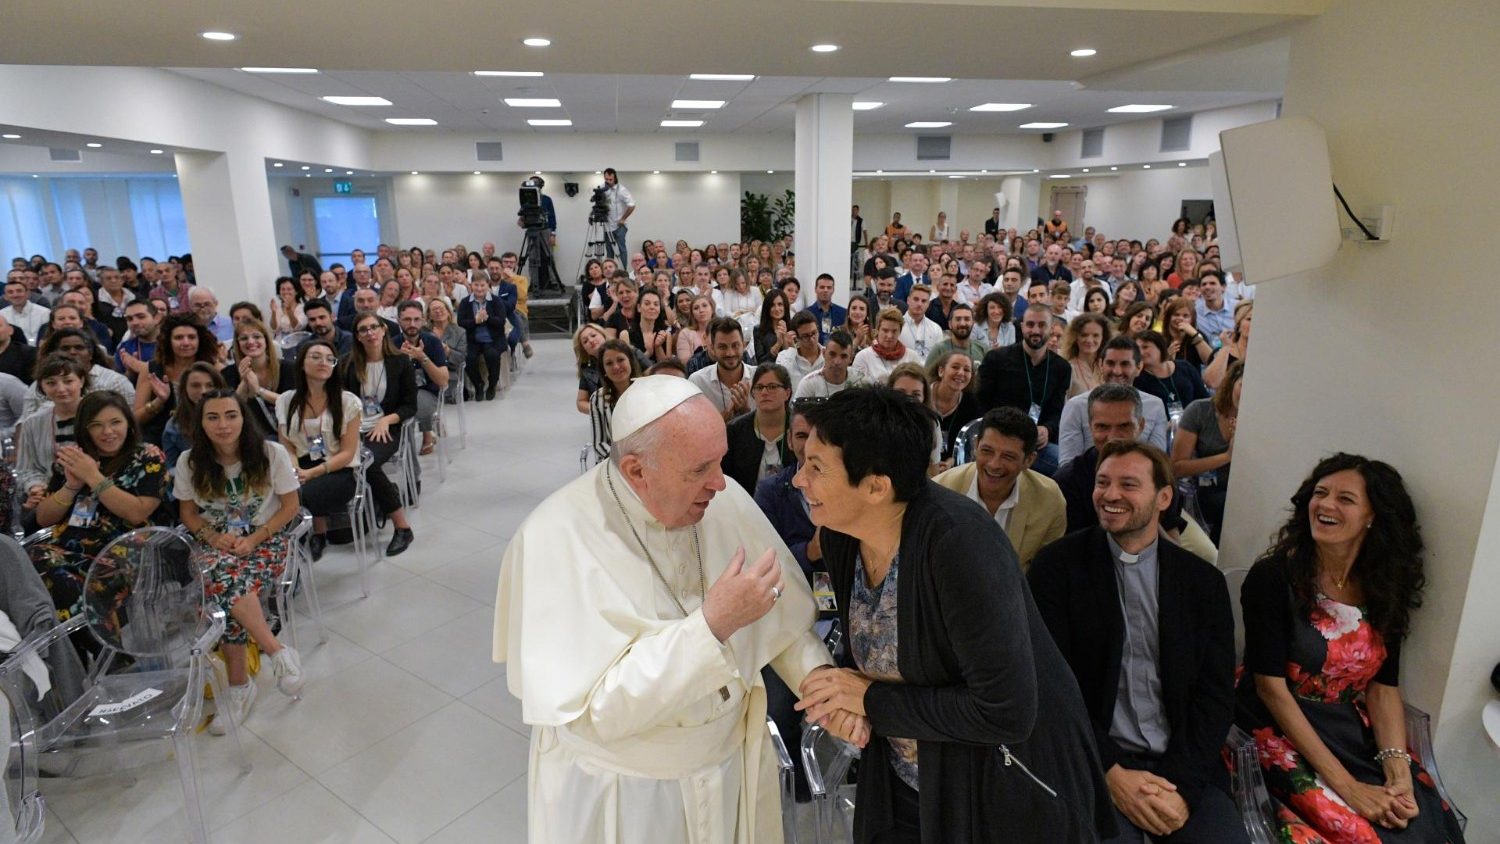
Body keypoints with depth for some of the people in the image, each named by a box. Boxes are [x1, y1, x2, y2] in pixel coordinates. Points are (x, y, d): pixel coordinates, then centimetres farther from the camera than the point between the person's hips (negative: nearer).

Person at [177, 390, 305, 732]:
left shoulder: (272, 453, -10)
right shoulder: (189, 461, -2)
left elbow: (290, 506, -2)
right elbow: (188, 513, 10)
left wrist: (254, 538, -14)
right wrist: (213, 537, -10)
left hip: (264, 539, -2)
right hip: (214, 542, 2)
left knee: (225, 591, -31)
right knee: (222, 579, -34)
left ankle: (239, 685, -17)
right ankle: (278, 652, -25)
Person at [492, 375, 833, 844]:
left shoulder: (727, 500, -12)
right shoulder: (556, 537, -26)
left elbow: (783, 613, -2)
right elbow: (590, 711, -28)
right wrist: (712, 624, -33)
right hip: (619, 793, -4)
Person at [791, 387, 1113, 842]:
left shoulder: (957, 540, -31)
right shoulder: (837, 534, -10)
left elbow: (1007, 712, -30)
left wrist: (871, 700, -22)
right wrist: (843, 690, -14)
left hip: (1004, 792, -5)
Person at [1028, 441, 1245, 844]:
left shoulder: (1204, 580, 6)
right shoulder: (1058, 565, -3)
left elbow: (1216, 693, 3)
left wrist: (1181, 784, -9)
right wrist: (1111, 773, -13)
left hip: (1183, 766, 3)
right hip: (1090, 763, -3)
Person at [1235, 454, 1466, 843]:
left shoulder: (1386, 588, 2)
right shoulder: (1273, 577, -15)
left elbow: (1383, 687, 3)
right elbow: (1271, 688, -16)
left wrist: (1399, 773, -12)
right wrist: (1345, 785, -18)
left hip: (1356, 733, 5)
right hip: (1281, 728, -5)